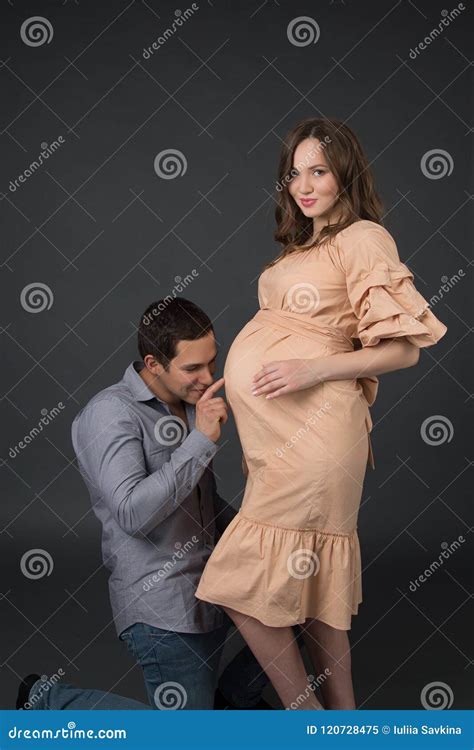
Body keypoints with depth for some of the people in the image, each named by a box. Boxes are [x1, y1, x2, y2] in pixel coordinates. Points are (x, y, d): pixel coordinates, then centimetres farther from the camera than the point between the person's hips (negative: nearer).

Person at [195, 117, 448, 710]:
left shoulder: (364, 238, -7)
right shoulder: (305, 244, 19)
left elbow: (403, 348, -10)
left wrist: (315, 369, -19)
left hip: (309, 436, -9)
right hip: (275, 436, 9)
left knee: (244, 587, -6)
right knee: (313, 584, 13)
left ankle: (308, 722, 7)